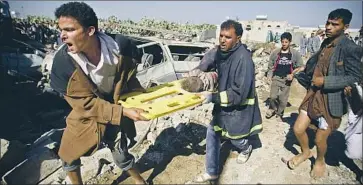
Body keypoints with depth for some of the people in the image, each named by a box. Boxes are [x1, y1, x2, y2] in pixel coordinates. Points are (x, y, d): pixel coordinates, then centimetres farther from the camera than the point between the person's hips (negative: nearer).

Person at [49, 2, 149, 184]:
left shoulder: (116, 50, -23)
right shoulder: (63, 60, -26)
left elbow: (129, 81, -5)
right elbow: (85, 103, -24)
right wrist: (123, 112, -30)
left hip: (116, 114, 0)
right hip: (85, 116, 1)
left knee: (121, 157, 13)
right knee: (68, 157, 16)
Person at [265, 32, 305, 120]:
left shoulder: (295, 54, -2)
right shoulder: (275, 52, -1)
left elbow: (301, 67, 4)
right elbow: (270, 66, 7)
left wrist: (293, 74, -10)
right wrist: (269, 76, -1)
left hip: (287, 79, 0)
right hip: (276, 77, 0)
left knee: (283, 99, 5)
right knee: (273, 96, -13)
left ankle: (279, 114, 28)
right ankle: (273, 108, 19)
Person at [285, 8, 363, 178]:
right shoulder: (326, 43, 7)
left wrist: (325, 81, -21)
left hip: (331, 101, -6)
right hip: (313, 95, 6)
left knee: (320, 139, 9)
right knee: (298, 129, 9)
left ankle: (320, 161, 41)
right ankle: (305, 152, 39)